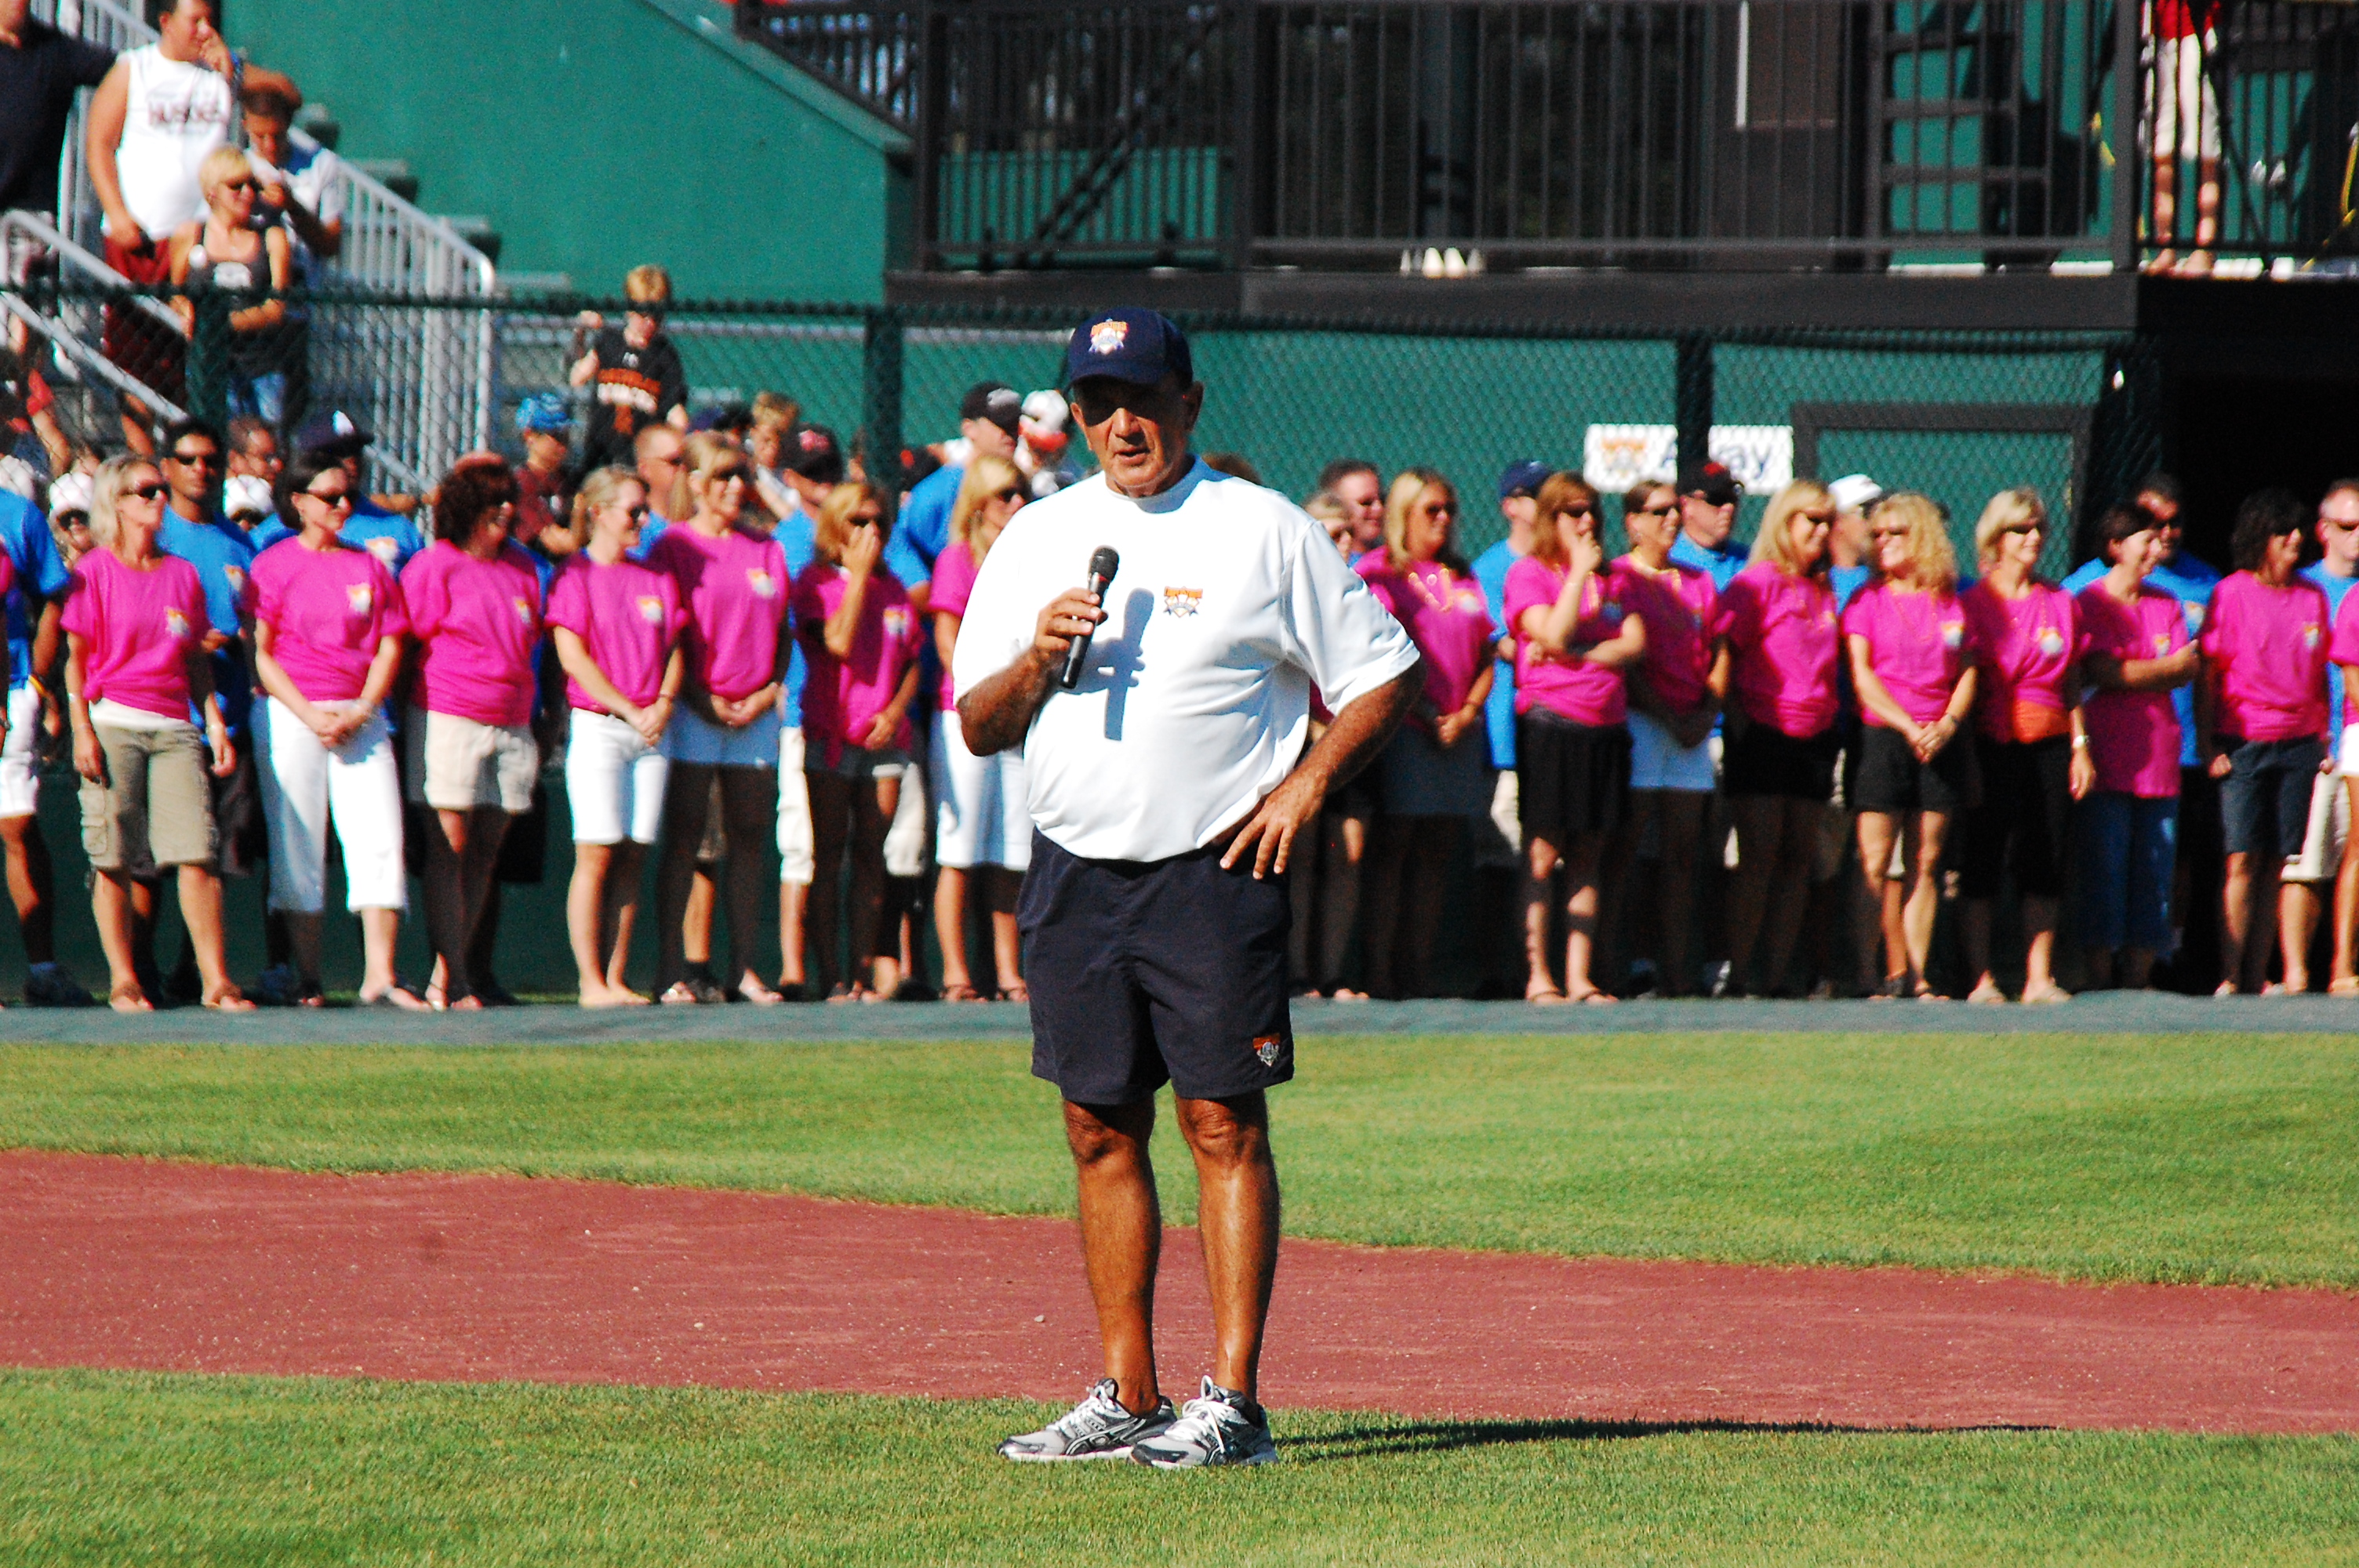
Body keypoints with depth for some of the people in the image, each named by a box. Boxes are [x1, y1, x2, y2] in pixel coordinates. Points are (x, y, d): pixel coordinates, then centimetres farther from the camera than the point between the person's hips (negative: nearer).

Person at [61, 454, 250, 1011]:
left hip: (174, 728, 4)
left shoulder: (183, 574, 16)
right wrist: (82, 729, -10)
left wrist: (215, 723, 12)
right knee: (113, 857, -6)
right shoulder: (95, 571, 2)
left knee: (197, 852, -7)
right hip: (112, 722, -4)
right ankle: (122, 981, 0)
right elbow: (75, 657, -1)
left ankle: (215, 980, -8)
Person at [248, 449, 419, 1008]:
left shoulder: (368, 567, 13)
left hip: (360, 715, 3)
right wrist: (310, 714, -12)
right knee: (298, 846, -3)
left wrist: (362, 710, -5)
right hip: (290, 713, -3)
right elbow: (259, 653, -3)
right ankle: (307, 978, 2)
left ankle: (379, 976, -13)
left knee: (380, 838, -9)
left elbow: (389, 647, 11)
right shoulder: (274, 564, 2)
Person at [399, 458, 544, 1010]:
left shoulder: (521, 566, 14)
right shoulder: (434, 567, -4)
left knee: (486, 850, 5)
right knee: (450, 847, -7)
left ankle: (452, 974, 10)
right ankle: (453, 982, -8)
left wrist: (540, 720, 18)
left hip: (511, 726, 6)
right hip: (448, 721, -6)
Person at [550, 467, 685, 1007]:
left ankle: (616, 980, 3)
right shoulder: (575, 576, -1)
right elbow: (573, 657, -8)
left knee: (630, 860, 2)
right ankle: (590, 981, -8)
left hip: (650, 733, 5)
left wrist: (663, 705, -4)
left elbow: (675, 652, 14)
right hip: (597, 725, -5)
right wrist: (629, 711, -12)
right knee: (596, 855, -9)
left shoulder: (657, 580, 15)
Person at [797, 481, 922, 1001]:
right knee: (828, 856, -4)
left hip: (883, 738, 4)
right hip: (831, 735, -4)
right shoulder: (817, 582, -1)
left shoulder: (893, 588, 14)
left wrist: (896, 710, -4)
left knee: (871, 859, 3)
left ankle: (863, 971, 5)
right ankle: (828, 973, -3)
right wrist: (858, 573, -11)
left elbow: (912, 664, 14)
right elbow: (839, 642, -17)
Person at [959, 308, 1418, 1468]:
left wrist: (1307, 782, -9)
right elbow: (978, 727, 11)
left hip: (1214, 872, -5)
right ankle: (1128, 1400, 12)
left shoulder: (1263, 532, 0)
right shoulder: (1039, 538, 12)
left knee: (1224, 1123, -7)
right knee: (1100, 1130, 7)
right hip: (1075, 875, 5)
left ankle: (1232, 1402, -9)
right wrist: (1039, 658, -8)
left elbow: (1386, 674, 3)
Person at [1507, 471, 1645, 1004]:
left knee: (1587, 859, 5)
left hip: (1605, 727, 5)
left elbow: (1634, 644, 5)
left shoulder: (1611, 576, 17)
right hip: (1550, 719, -5)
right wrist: (1579, 572, -8)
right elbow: (1554, 634, -14)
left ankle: (1579, 978, 6)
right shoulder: (1528, 573, 0)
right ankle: (1538, 976, -3)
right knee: (1543, 855, -5)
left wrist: (1576, 654, -10)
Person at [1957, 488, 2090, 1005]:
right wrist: (1967, 761, -9)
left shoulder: (2060, 604, 12)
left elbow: (2071, 685, 16)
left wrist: (2080, 747, 8)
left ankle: (2040, 977, 7)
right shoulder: (1973, 604, 0)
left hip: (2048, 744, 4)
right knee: (1981, 865, -3)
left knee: (2045, 865, 3)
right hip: (1991, 745, -4)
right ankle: (1981, 978, -1)